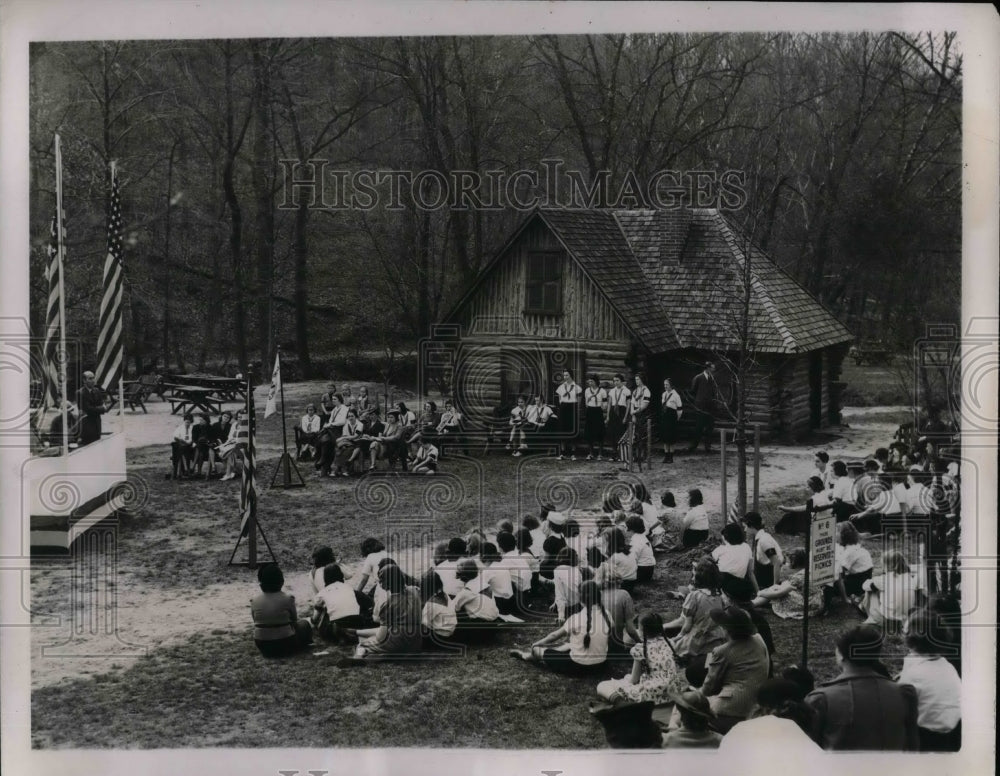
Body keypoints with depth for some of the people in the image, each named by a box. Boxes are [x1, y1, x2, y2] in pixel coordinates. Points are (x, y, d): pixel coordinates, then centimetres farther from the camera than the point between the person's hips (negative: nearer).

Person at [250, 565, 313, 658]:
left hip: (262, 647, 3)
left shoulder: (254, 600, -7)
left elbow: (256, 622, 4)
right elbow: (294, 620, 1)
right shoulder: (287, 599, -14)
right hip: (284, 644, -3)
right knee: (304, 624, 23)